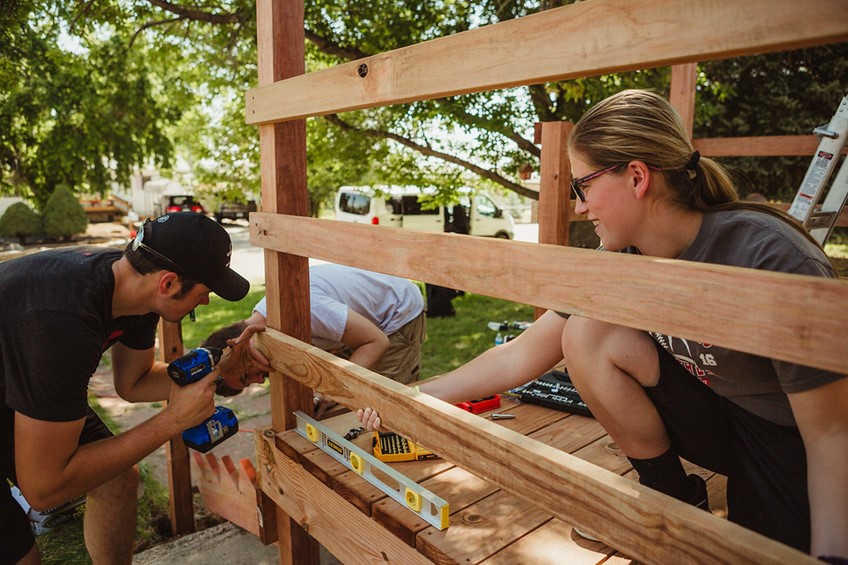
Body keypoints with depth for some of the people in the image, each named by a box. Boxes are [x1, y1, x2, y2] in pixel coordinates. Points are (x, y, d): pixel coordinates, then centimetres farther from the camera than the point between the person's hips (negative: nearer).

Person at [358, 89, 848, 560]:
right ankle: (672, 495, 2)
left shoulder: (773, 258, -28)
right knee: (584, 335, -15)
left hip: (797, 447, -5)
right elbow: (522, 355, -9)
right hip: (716, 414, 5)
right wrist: (412, 397, -10)